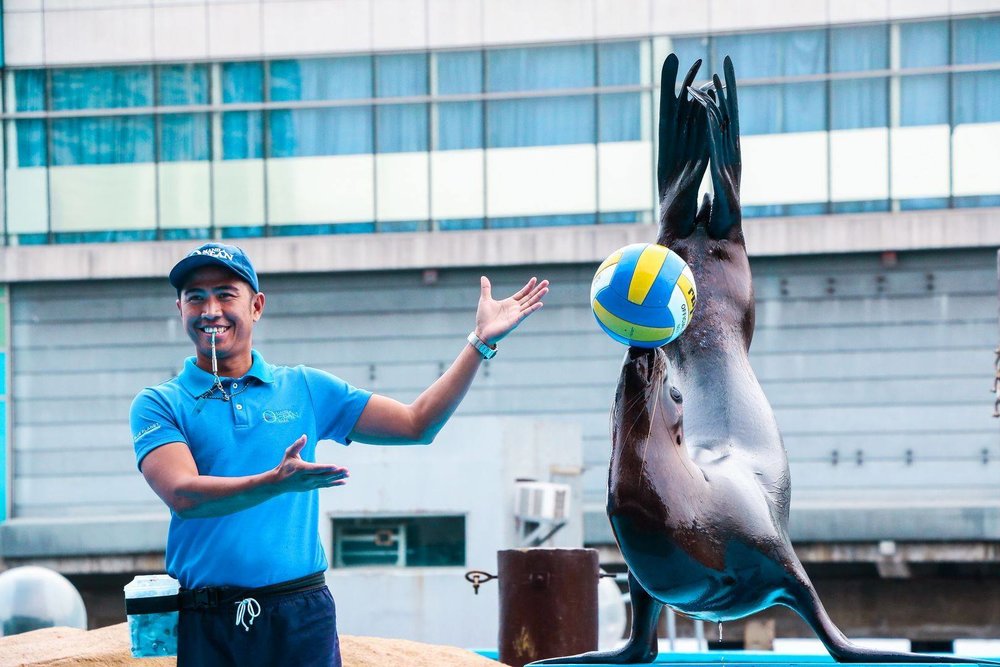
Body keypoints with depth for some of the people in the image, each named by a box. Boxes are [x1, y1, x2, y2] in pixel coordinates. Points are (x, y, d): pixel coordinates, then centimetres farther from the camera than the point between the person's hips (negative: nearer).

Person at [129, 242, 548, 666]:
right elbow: (183, 495, -14)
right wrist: (276, 482, -29)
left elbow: (417, 424, 14)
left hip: (301, 615, 2)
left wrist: (482, 341, 9)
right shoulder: (159, 405, 4)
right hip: (204, 625, -2)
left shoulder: (305, 389, 13)